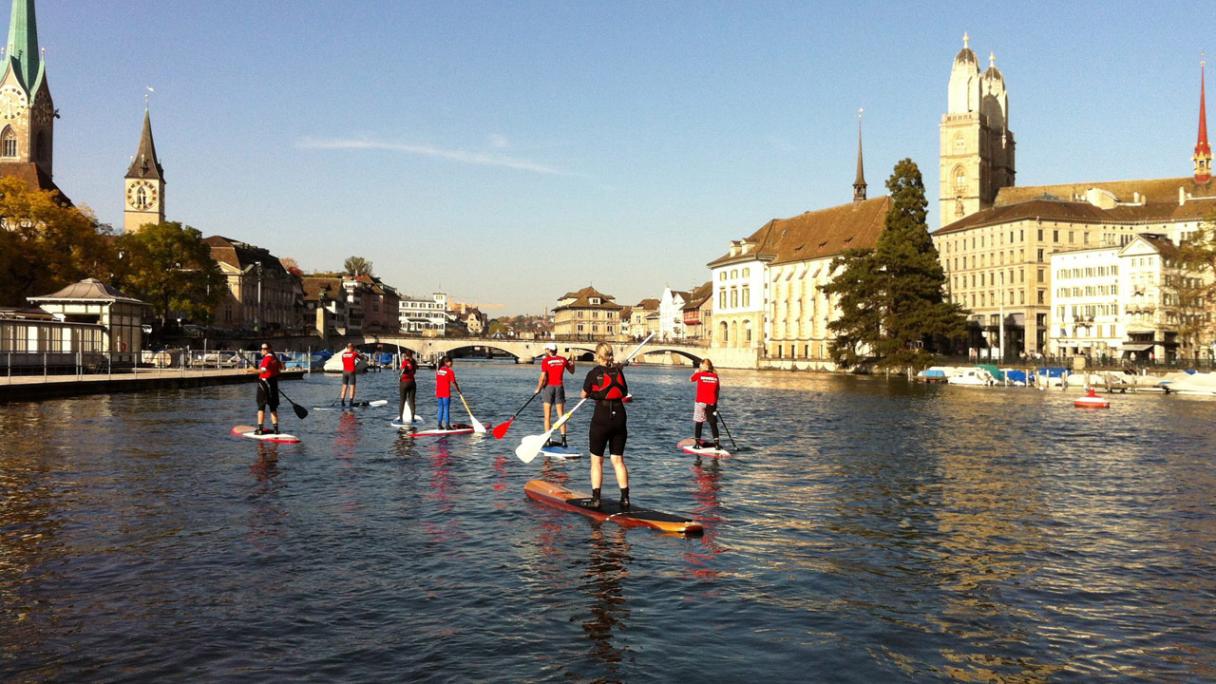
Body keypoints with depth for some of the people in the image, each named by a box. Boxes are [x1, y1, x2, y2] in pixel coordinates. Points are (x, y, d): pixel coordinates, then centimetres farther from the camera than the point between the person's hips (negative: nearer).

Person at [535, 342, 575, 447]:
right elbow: (572, 372, 18)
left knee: (547, 415, 2)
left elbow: (543, 378, -13)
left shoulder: (545, 361, -7)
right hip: (559, 387, 3)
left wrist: (538, 389, 0)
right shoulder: (563, 359, 4)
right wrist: (572, 362, 35)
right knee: (561, 415, 6)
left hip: (548, 387, -3)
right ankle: (563, 439, 1)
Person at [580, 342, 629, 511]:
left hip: (601, 418, -4)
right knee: (618, 460, 11)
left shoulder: (594, 373, -8)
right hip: (619, 417, 4)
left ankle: (595, 499, 5)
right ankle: (625, 499, 9)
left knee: (597, 460, 7)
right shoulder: (618, 371, 2)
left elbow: (584, 395, 5)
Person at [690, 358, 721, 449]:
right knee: (713, 423, 5)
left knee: (698, 422, 7)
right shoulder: (715, 376, 3)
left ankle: (698, 442, 6)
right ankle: (716, 443, -2)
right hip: (711, 403, 2)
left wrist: (696, 372, 35)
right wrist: (716, 402, 16)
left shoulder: (699, 375, -3)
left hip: (700, 402, -2)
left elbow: (690, 380, 17)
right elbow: (717, 390, 7)